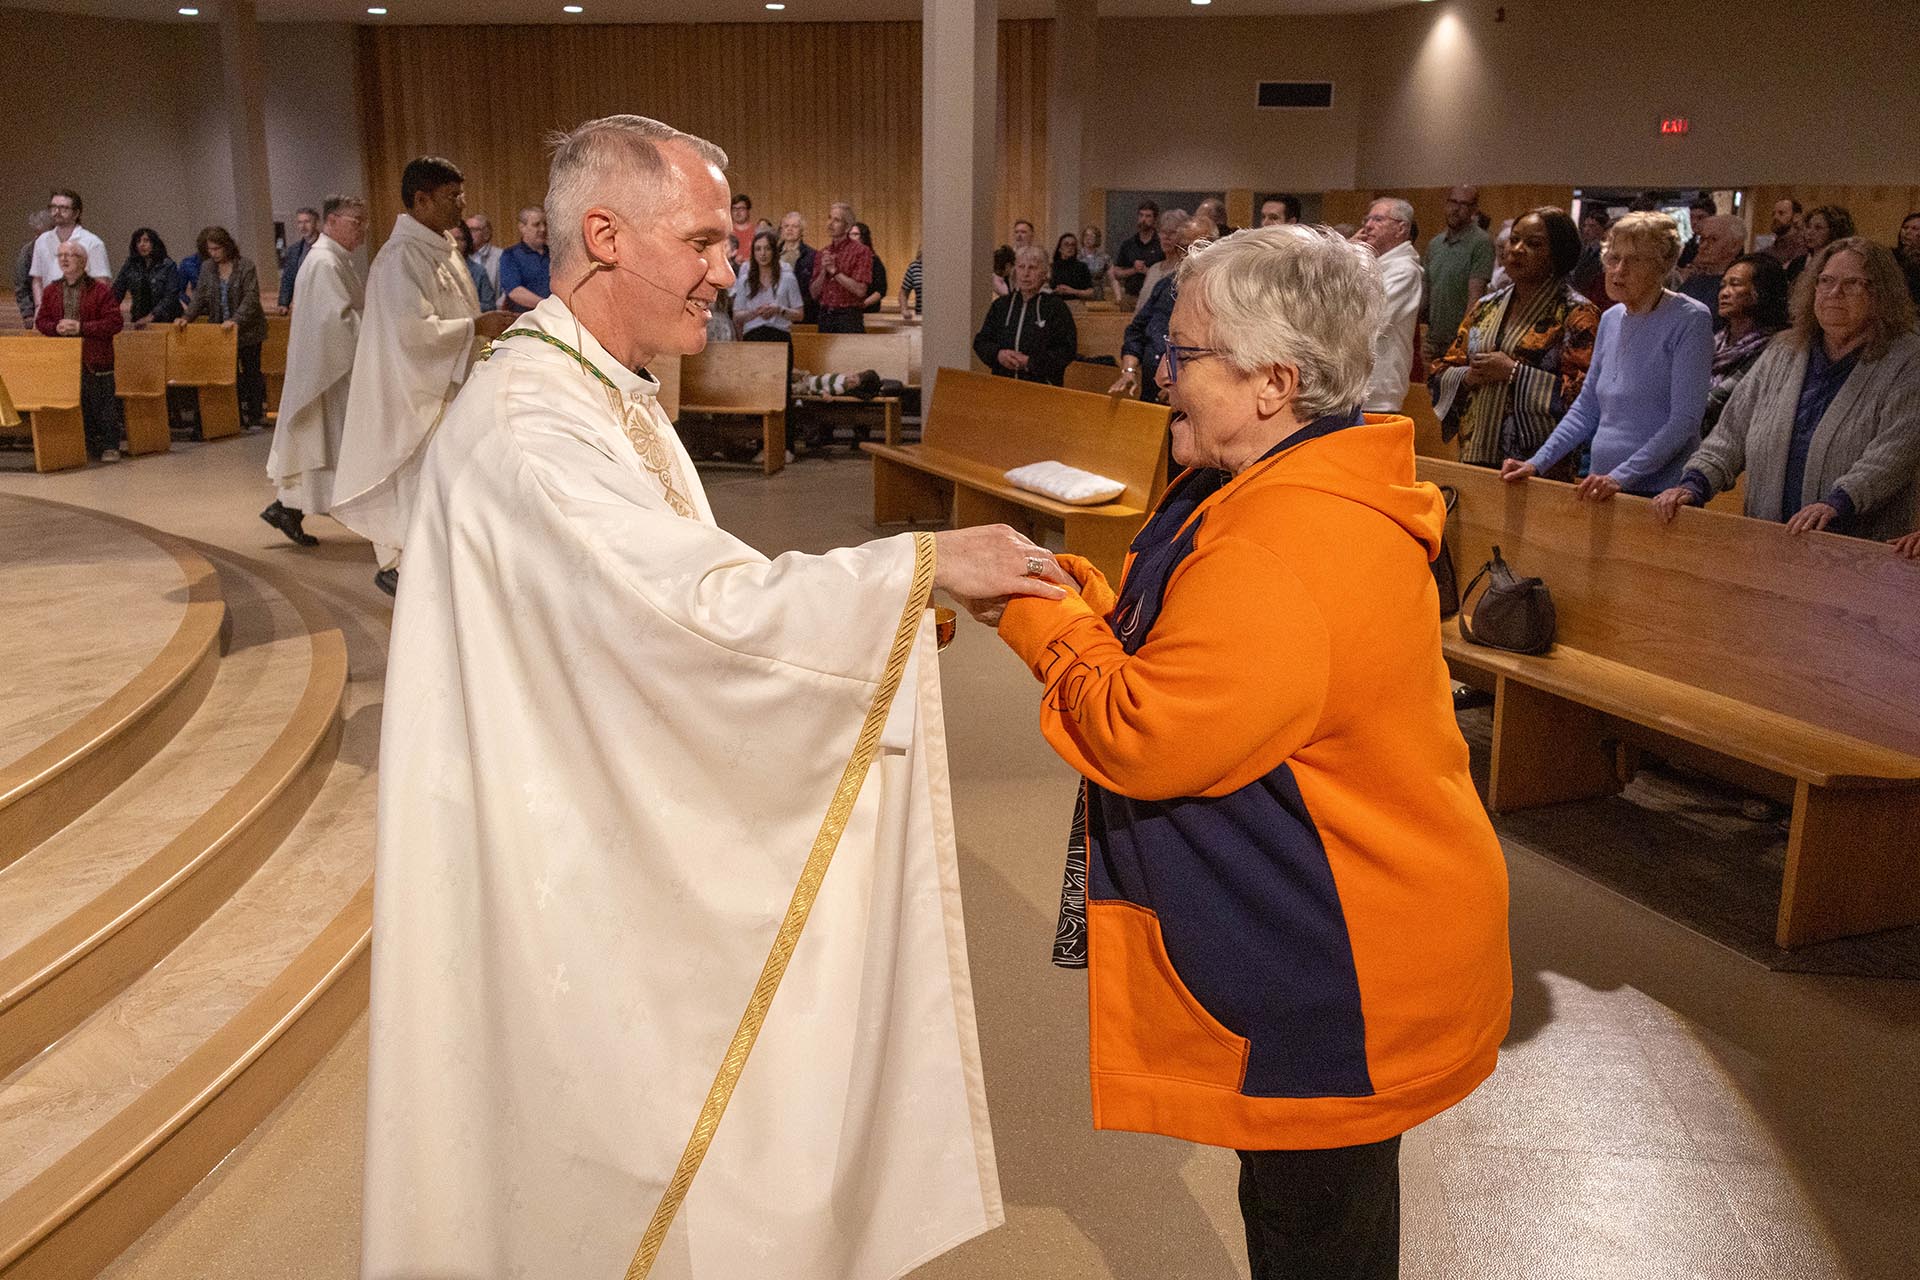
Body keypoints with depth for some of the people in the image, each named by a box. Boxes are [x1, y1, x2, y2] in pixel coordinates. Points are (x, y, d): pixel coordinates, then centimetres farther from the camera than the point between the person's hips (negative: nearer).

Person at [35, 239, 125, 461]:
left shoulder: (101, 290, -4)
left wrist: (81, 327, -18)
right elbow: (41, 321, 13)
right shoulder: (51, 291, 11)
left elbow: (115, 322, -12)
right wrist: (56, 327, -10)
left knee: (102, 402, -1)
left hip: (95, 359, -4)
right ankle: (88, 445, 17)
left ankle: (110, 446, 5)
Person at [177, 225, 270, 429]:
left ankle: (256, 417, 10)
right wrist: (187, 317, -8)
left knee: (251, 372, 4)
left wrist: (236, 320, -29)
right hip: (220, 331, 4)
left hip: (247, 330, -4)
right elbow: (200, 297, 7)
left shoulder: (245, 267, -10)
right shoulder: (207, 268, 6)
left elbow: (251, 299, -17)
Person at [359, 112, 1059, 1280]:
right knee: (599, 1157, 8)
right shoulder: (527, 419, -24)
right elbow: (704, 606, -32)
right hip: (569, 869, -9)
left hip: (629, 842, 9)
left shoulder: (615, 396, 9)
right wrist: (922, 563, -25)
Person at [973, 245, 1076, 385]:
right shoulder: (1000, 305, 13)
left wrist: (1031, 362, -15)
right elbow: (980, 341, 13)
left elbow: (1067, 350, -6)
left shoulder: (1056, 308, 0)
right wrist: (998, 354, -9)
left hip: (1042, 384, -3)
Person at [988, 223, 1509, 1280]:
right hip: (1331, 948, 10)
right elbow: (1188, 656, 12)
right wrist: (1071, 590, -1)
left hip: (1335, 972, -10)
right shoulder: (1310, 490, 7)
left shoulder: (1285, 551, -30)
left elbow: (1141, 739, -27)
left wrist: (1039, 614, -13)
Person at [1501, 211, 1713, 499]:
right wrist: (1537, 463, 4)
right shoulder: (1611, 318, 10)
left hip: (1661, 494, -6)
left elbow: (1685, 419, -15)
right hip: (1601, 491, 6)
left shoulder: (1690, 320, -9)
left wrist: (1621, 476, -23)